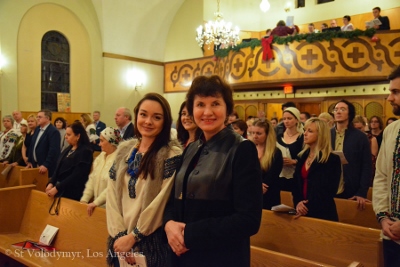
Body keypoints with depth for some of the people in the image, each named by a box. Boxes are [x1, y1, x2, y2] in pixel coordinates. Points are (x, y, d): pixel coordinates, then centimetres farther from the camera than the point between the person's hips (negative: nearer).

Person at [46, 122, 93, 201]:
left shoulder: (85, 151, -13)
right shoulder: (68, 149, 14)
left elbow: (76, 176, -18)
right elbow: (58, 169, 12)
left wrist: (57, 188, -18)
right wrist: (51, 183, -4)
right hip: (61, 191, 7)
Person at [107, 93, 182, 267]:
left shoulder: (172, 154, -13)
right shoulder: (124, 149, 3)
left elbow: (162, 203, -16)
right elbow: (112, 195, 0)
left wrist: (133, 236, -12)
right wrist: (119, 234, -8)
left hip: (152, 242, -5)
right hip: (120, 241, 5)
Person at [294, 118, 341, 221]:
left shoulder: (333, 159, -8)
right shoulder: (302, 156, 9)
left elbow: (330, 191, -12)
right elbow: (296, 183, 9)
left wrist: (309, 206, -17)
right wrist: (297, 202, -8)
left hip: (322, 213, -5)